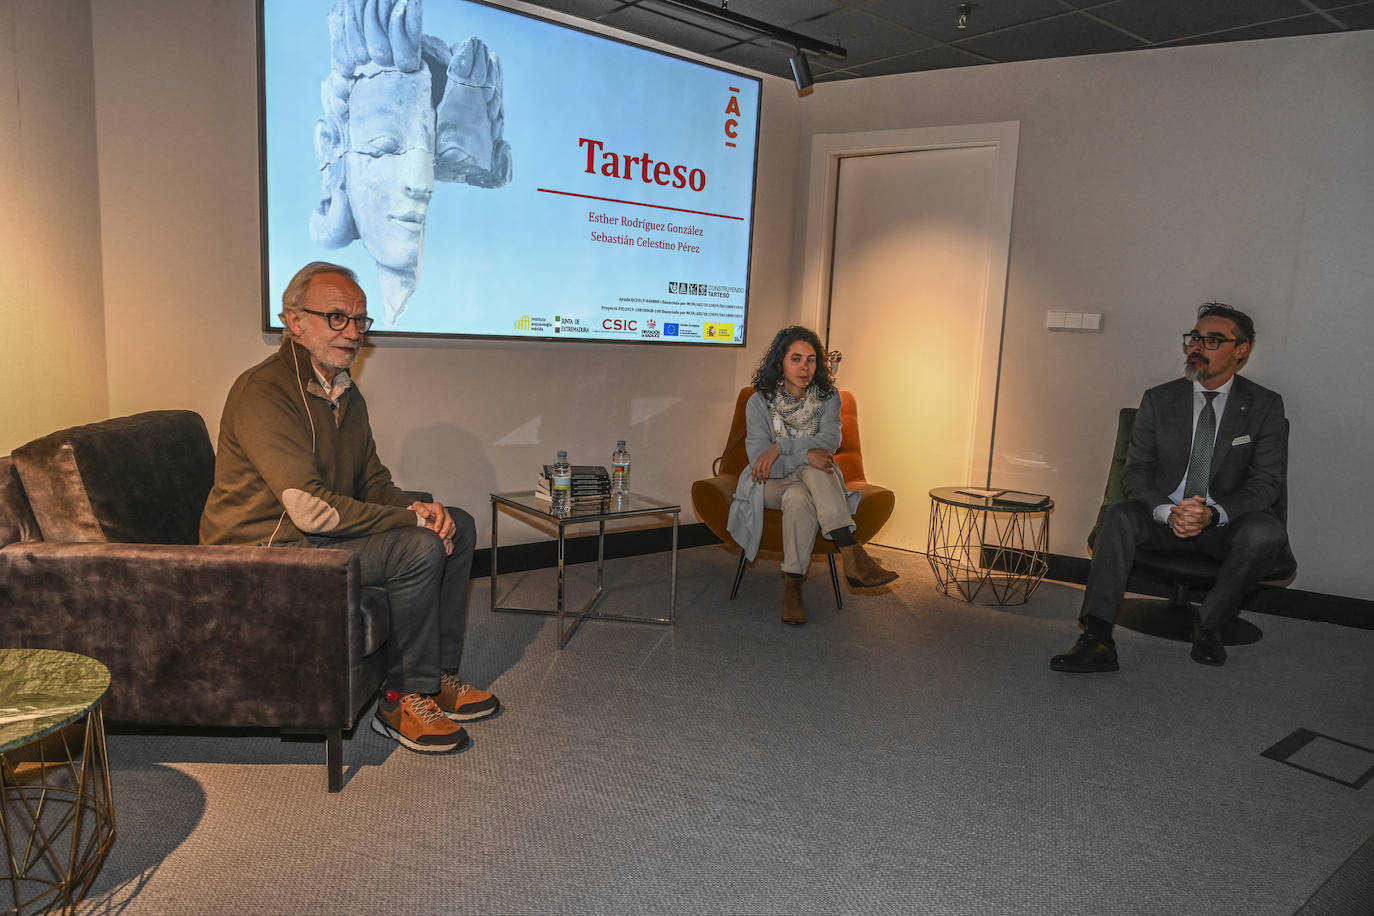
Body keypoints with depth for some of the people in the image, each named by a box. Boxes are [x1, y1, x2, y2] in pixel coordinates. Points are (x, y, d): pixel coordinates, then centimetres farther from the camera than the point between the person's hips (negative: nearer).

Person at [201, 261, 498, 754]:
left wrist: (417, 507, -9)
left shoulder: (345, 393, 10)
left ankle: (438, 675, 12)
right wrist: (413, 521, -22)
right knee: (422, 548, -25)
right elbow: (311, 509, -28)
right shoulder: (263, 392, -21)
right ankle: (403, 699, -8)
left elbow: (374, 482, 14)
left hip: (325, 534, 10)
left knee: (458, 526, 5)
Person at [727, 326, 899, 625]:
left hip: (815, 482, 2)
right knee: (799, 497, -37)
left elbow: (830, 440, -18)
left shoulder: (828, 397, -1)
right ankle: (853, 555, -36)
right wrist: (806, 455, -29)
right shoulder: (759, 402, -7)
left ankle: (793, 586, -36)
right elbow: (759, 462, -14)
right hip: (772, 485, -2)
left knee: (798, 497, -35)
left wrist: (779, 448, -27)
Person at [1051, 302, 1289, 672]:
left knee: (1264, 533, -33)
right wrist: (1168, 512, -23)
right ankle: (1098, 640, -36)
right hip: (1165, 519, 1)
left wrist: (1213, 514, -26)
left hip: (1226, 524, -1)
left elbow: (1266, 483, -7)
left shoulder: (1265, 406, -1)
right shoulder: (1158, 400, 3)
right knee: (1118, 515, -29)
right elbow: (1135, 473, -1)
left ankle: (1208, 625, -10)